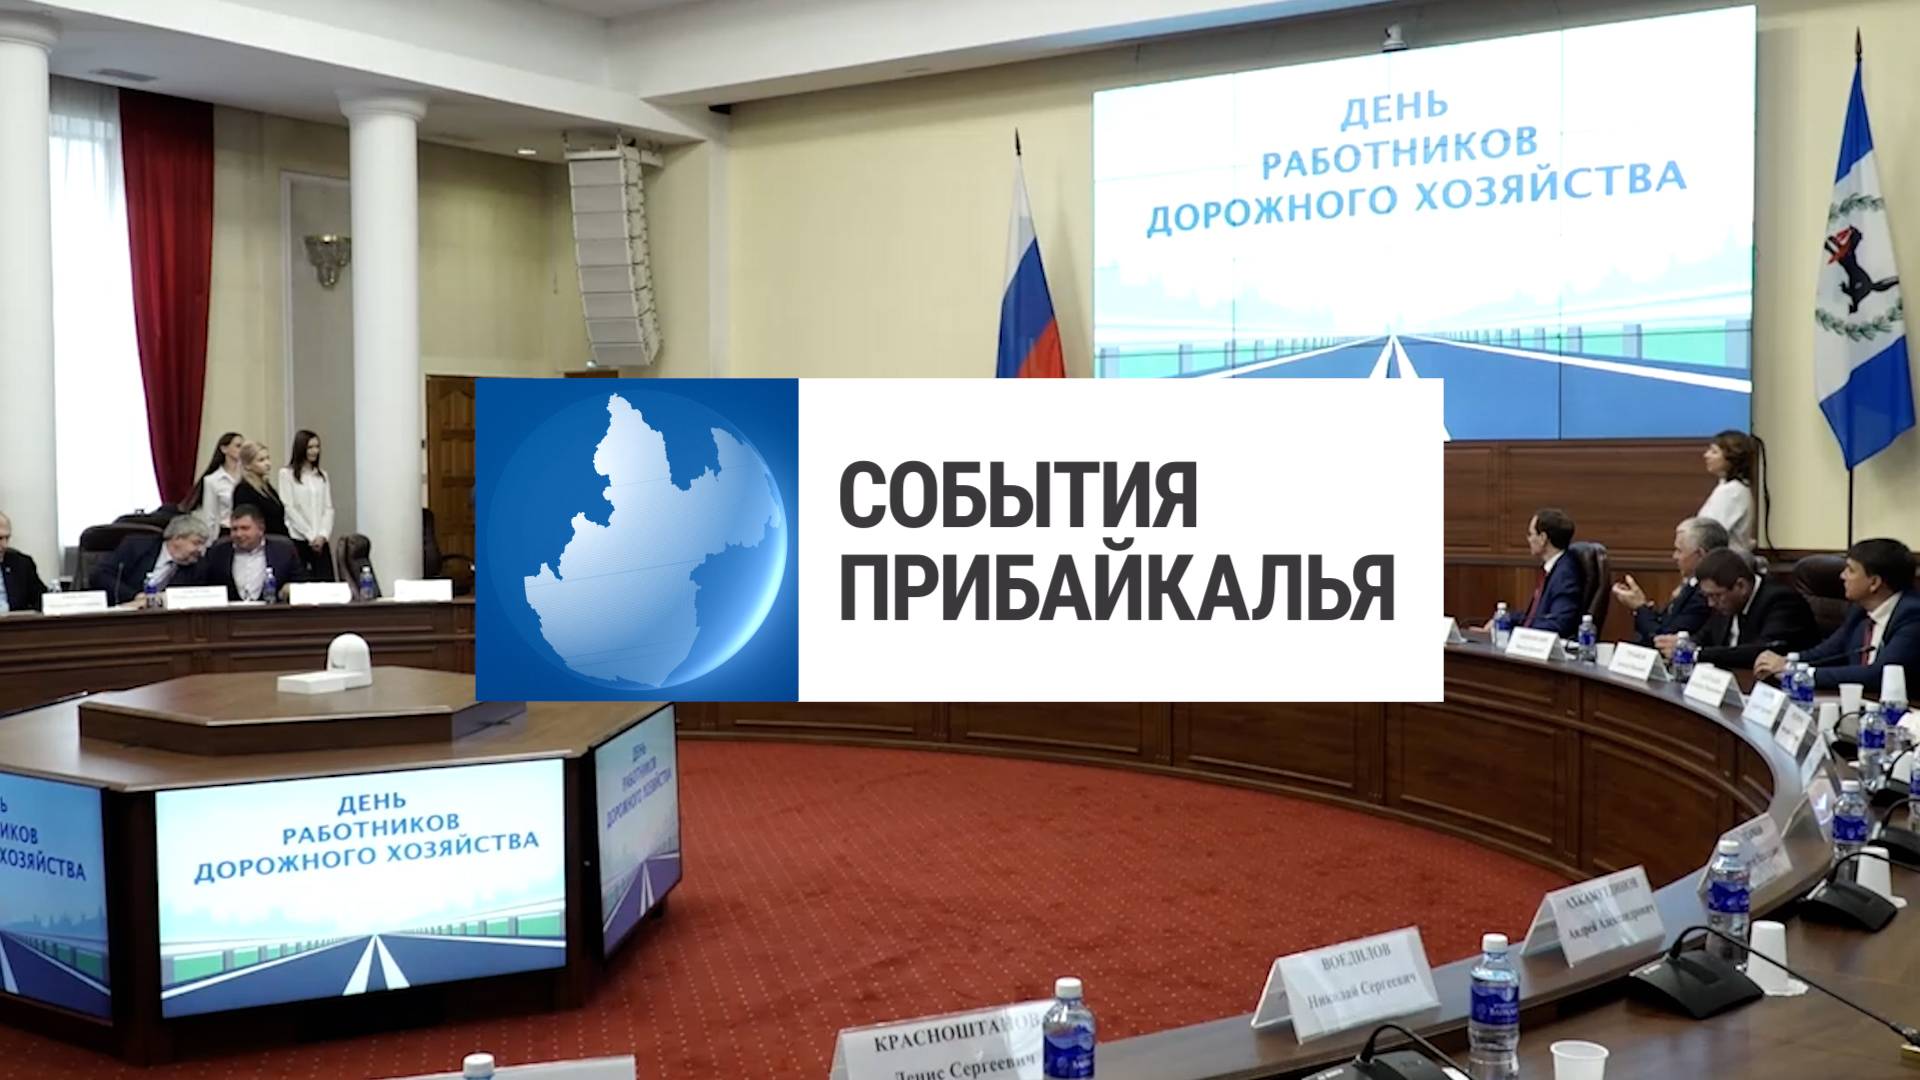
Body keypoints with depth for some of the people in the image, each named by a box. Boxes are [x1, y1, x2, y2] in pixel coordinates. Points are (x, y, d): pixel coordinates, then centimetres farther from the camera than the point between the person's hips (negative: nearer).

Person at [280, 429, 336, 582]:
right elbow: (289, 508, -5)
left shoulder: (322, 475, 14)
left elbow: (328, 508, 10)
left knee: (326, 581, -4)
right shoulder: (287, 473, 0)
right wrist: (310, 536, -9)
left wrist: (323, 535, -6)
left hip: (320, 541, 4)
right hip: (297, 539, -4)